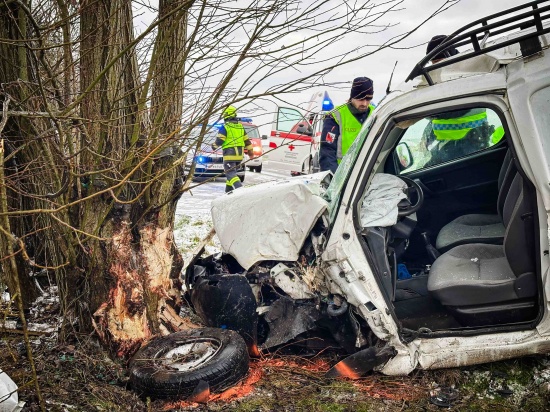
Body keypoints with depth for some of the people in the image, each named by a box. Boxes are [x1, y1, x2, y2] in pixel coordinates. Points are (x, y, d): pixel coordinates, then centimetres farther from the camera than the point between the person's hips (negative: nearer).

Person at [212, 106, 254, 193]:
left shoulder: (225, 127, -9)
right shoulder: (240, 126, 11)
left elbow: (219, 141, -11)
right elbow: (247, 141, 14)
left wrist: (214, 145, 9)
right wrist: (250, 151, 23)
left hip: (229, 155, -7)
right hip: (239, 155, 7)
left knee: (230, 173, -10)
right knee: (231, 172, 20)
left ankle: (239, 188, -30)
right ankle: (228, 190, 24)